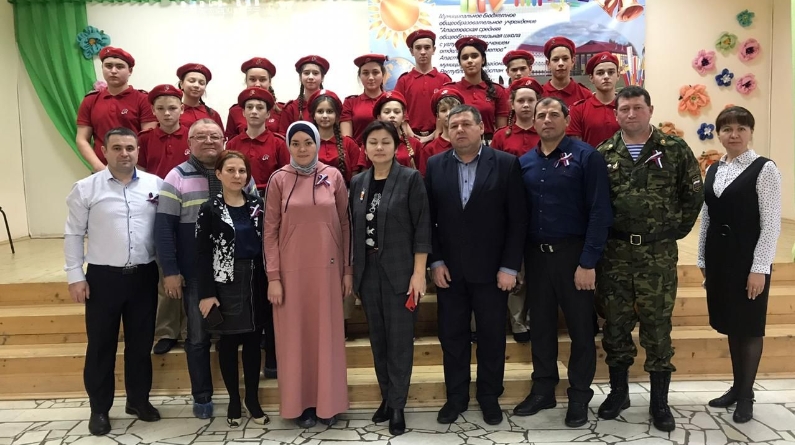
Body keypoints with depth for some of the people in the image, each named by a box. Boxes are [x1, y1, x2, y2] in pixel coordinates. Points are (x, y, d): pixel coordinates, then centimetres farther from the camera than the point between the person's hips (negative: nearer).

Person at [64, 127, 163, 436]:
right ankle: (99, 408, 23)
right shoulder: (86, 188, -3)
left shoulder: (155, 185, 2)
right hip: (103, 276, -1)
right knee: (101, 344, 8)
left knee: (141, 342, 12)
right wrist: (75, 275, -3)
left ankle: (139, 400, 29)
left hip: (144, 275, 2)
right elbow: (74, 234, 0)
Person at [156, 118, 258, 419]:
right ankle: (202, 396, 24)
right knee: (198, 336, 9)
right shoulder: (177, 177, -3)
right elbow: (164, 227, -5)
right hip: (195, 273, -2)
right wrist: (170, 271, -10)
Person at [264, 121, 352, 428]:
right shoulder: (279, 180, -1)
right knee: (295, 335, 7)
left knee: (327, 334, 8)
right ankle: (300, 403, 21)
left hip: (327, 268, 1)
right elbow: (270, 231, -1)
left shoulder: (333, 176, 2)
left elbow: (345, 224, 5)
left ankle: (327, 402, 22)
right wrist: (273, 277, -6)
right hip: (291, 270, -1)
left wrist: (348, 270, 2)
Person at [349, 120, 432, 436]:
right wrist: (351, 272, 8)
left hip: (400, 271, -4)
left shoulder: (411, 179, -5)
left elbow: (422, 227, -7)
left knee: (400, 340, 2)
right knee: (378, 340, 12)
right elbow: (353, 228, 11)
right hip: (368, 273, 4)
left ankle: (397, 406, 15)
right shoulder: (358, 182, 8)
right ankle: (386, 397, 27)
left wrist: (419, 272, -13)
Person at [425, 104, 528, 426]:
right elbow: (428, 219, 3)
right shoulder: (435, 165, 3)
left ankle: (489, 396, 28)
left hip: (492, 269, -2)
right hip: (448, 269, 2)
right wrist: (435, 261, -3)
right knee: (451, 336, 11)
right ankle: (456, 397, 27)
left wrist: (509, 266, -10)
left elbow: (518, 219, -6)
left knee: (492, 336, 10)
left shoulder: (507, 164, -4)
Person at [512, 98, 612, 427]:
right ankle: (543, 390, 28)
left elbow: (599, 211, -11)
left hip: (573, 253, -4)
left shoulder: (586, 156, -7)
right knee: (540, 325, 13)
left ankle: (579, 396, 23)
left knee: (580, 328, 7)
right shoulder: (524, 162, 7)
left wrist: (588, 262, -16)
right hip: (535, 254, 4)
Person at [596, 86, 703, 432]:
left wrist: (677, 229, -1)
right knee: (616, 321, 9)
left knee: (657, 323, 5)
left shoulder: (675, 150, 0)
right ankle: (618, 391, 26)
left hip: (658, 253, -1)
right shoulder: (603, 154, 3)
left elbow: (694, 193, 3)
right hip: (614, 251, 1)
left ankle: (659, 401, 19)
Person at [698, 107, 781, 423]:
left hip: (748, 257, -5)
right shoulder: (713, 171, 10)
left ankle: (746, 395, 20)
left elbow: (771, 224, -12)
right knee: (730, 325, 14)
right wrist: (703, 259, 11)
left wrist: (759, 268, -15)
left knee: (749, 327, 5)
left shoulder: (764, 169, -8)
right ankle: (737, 386, 28)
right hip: (719, 258, 6)